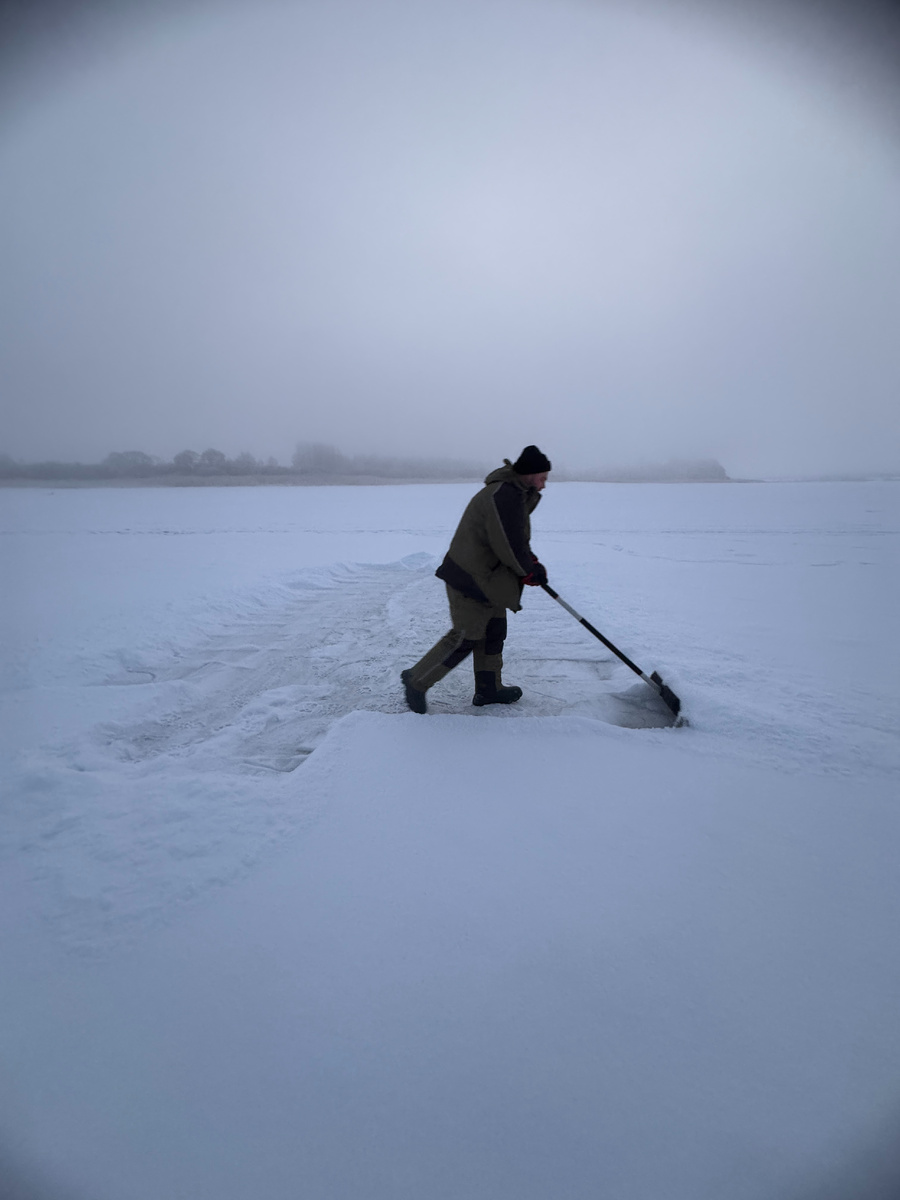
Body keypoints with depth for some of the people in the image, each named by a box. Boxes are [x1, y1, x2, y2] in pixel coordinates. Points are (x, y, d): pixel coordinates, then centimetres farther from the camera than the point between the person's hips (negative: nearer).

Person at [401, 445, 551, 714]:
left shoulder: (514, 493, 14)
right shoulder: (505, 495, -22)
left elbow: (517, 540, 20)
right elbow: (508, 546, -24)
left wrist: (531, 562, 5)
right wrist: (529, 571, -8)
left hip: (488, 578, 11)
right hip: (472, 578, -11)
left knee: (494, 631, 16)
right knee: (465, 637, -3)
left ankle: (488, 689, 29)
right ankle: (416, 680, 10)